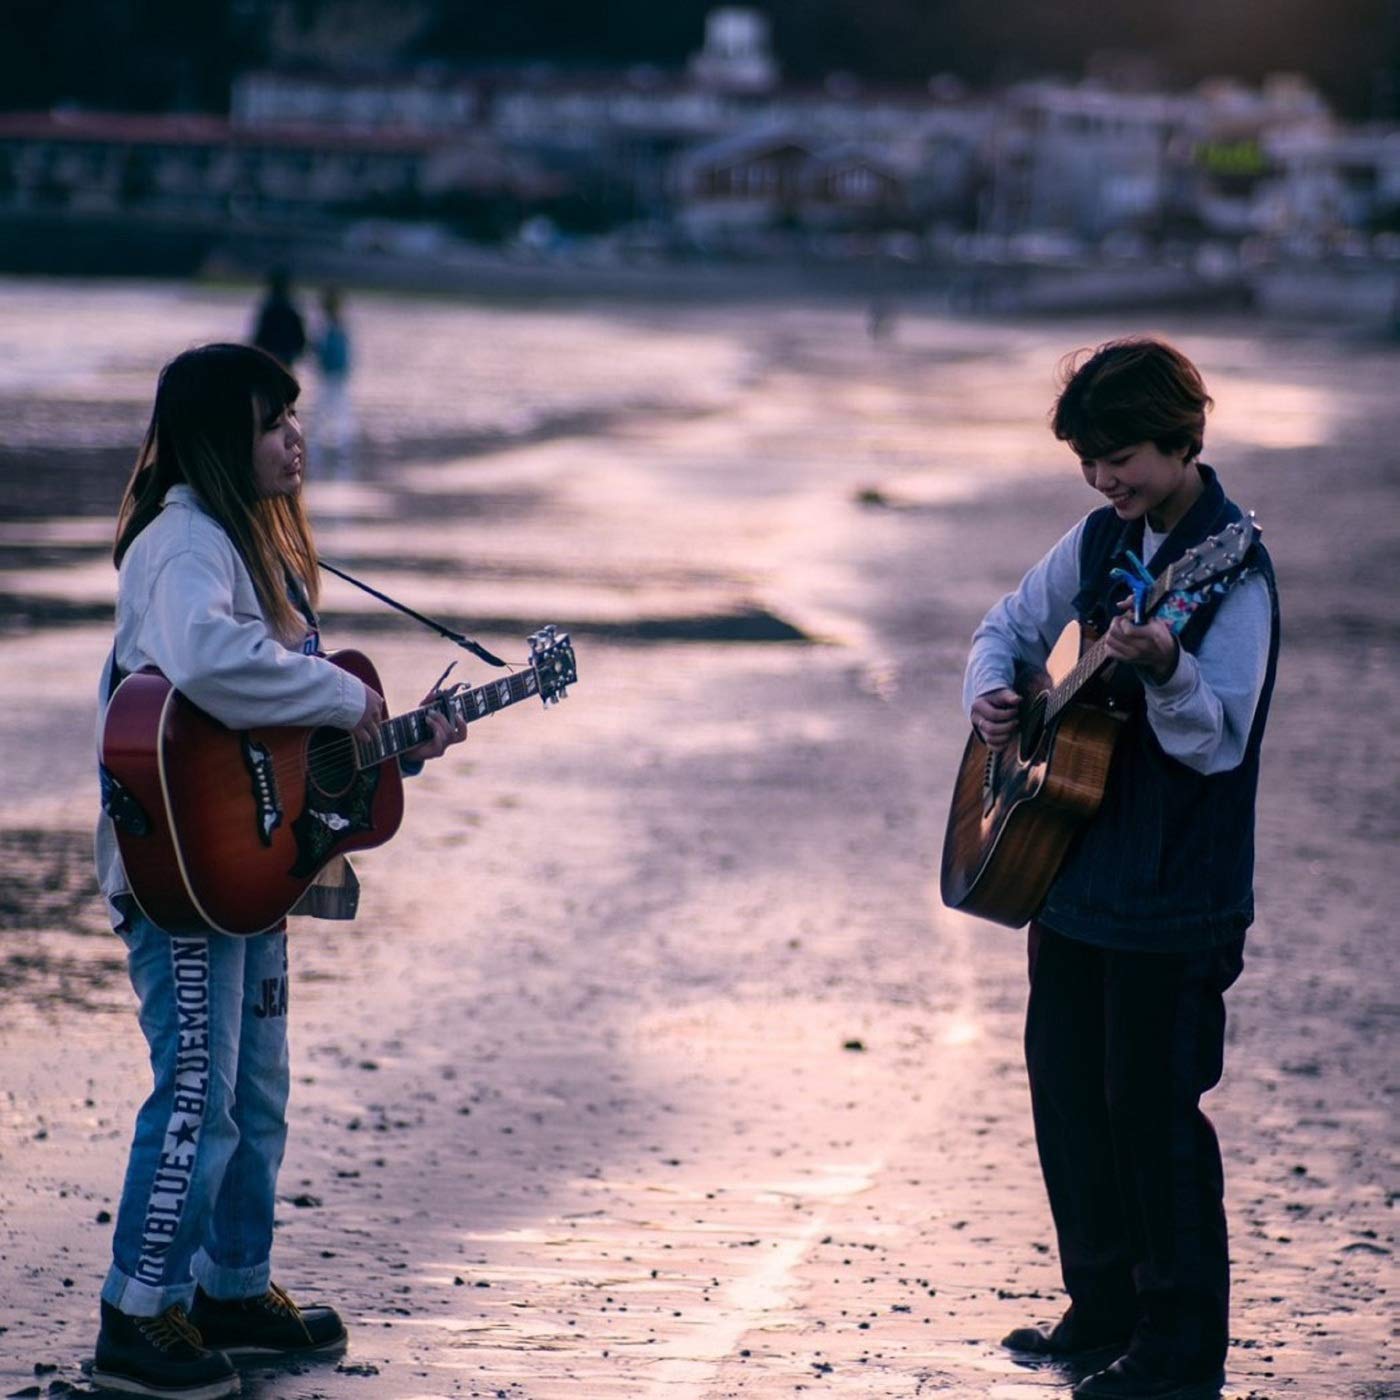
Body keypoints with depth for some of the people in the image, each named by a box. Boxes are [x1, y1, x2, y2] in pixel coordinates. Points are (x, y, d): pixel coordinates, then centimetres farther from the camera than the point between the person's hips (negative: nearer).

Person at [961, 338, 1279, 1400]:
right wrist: (989, 692, 0)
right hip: (1074, 873, 8)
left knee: (1152, 1111, -3)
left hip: (1173, 898, -8)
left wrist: (1163, 670, -42)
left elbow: (1219, 739, -23)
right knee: (1068, 1094, 15)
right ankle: (1104, 1312, 29)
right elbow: (1012, 627, 21)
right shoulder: (1103, 538, 7)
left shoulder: (1232, 566, -16)